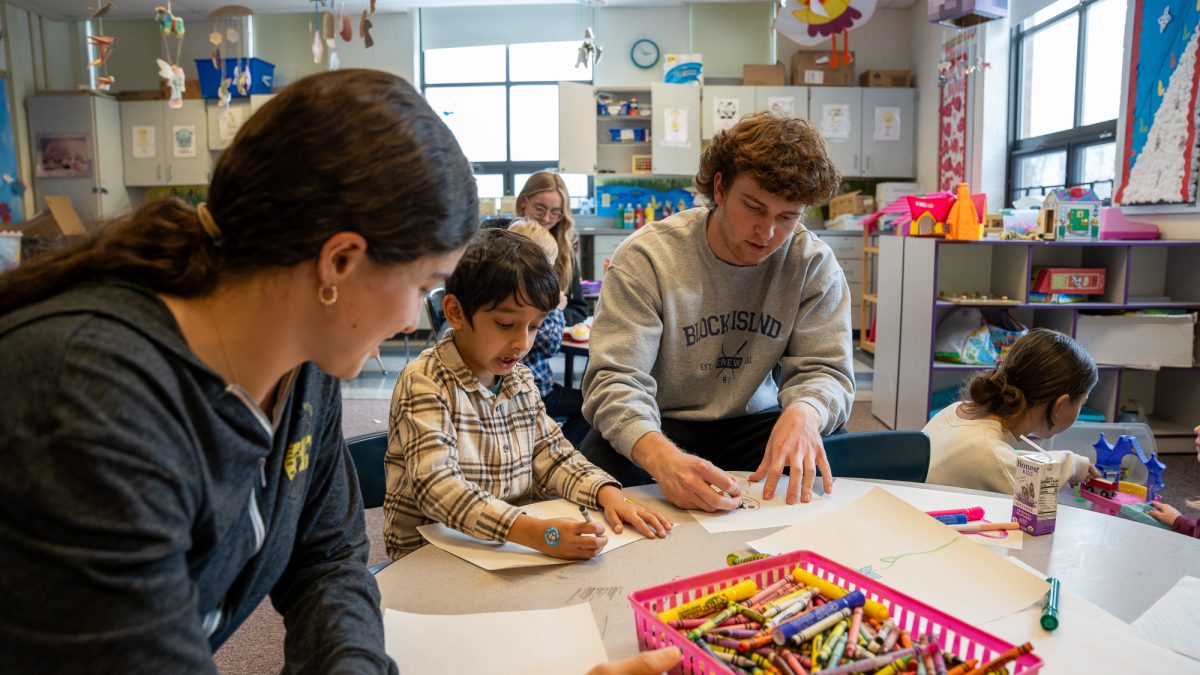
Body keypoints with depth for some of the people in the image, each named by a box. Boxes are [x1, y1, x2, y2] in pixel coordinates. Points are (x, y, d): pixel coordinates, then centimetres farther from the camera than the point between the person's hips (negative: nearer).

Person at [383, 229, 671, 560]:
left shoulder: (520, 380, 8)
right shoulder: (423, 383, -13)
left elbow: (553, 456, 11)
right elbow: (435, 486, -25)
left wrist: (607, 493, -9)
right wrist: (533, 532, -36)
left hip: (513, 551, 6)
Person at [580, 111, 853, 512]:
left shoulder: (814, 265, -6)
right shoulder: (646, 257, -16)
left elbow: (824, 371, -7)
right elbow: (615, 378, -23)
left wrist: (804, 412, -34)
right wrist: (660, 455, -45)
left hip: (752, 423, 3)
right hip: (660, 425, -2)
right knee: (604, 466, -34)